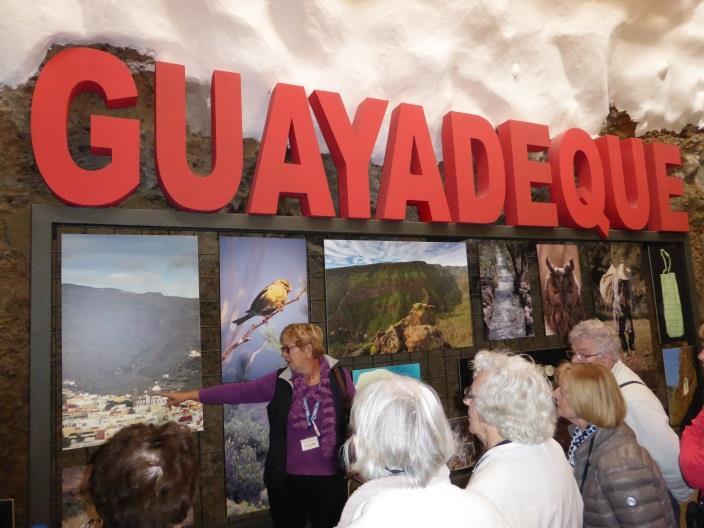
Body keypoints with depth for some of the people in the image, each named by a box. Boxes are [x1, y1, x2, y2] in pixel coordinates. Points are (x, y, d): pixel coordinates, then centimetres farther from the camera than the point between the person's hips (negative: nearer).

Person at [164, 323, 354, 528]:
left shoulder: (339, 376, -7)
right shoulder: (280, 381, -3)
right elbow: (239, 391, -4)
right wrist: (189, 395, -6)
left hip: (330, 477, -1)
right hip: (288, 478, 2)